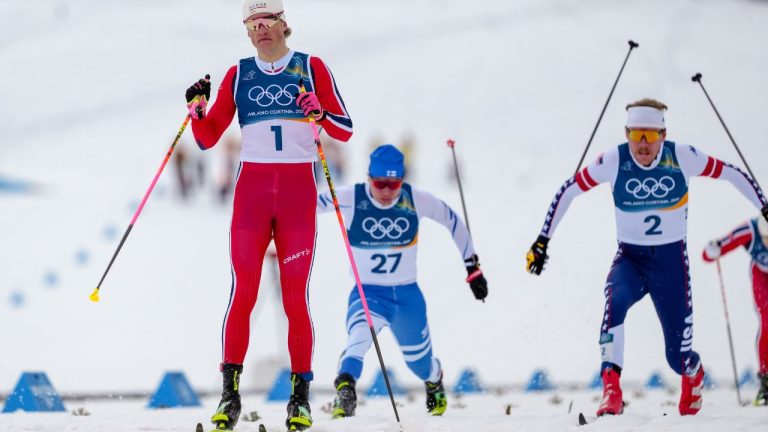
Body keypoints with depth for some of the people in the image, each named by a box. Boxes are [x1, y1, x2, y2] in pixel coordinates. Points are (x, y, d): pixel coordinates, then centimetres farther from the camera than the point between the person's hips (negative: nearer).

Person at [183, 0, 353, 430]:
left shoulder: (311, 68, 5)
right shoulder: (238, 75, 11)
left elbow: (345, 129, 2)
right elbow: (207, 137, 11)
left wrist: (319, 113, -17)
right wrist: (197, 108, -7)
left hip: (298, 190, -1)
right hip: (252, 189, 1)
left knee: (295, 297, -4)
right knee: (243, 293, -9)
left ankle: (301, 394, 4)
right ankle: (230, 390, -5)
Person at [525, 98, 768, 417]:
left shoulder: (682, 158, -12)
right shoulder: (613, 161, -11)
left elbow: (732, 175, 0)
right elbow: (568, 192, -2)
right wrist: (542, 241, -3)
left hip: (671, 260, 0)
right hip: (630, 258, 0)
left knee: (678, 357, 0)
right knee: (614, 301, -36)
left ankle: (693, 375, 39)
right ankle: (611, 390, -34)